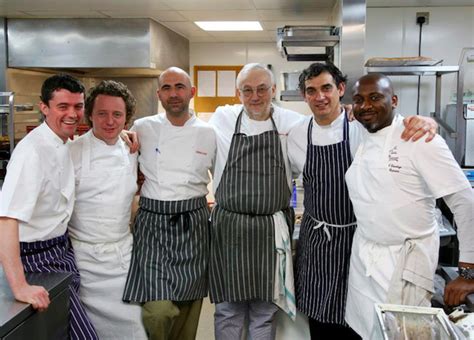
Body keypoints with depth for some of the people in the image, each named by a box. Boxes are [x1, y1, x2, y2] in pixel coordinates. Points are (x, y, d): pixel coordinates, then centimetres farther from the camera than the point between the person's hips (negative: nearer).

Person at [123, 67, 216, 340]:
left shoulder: (208, 133, 3)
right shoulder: (143, 128, 2)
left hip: (192, 225, 1)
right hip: (153, 223, -1)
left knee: (187, 307, 9)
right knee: (158, 310, -11)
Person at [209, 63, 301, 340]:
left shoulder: (292, 122, 1)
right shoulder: (222, 119, 0)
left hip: (273, 231, 1)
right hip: (229, 228, 0)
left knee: (265, 311, 13)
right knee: (229, 309, 12)